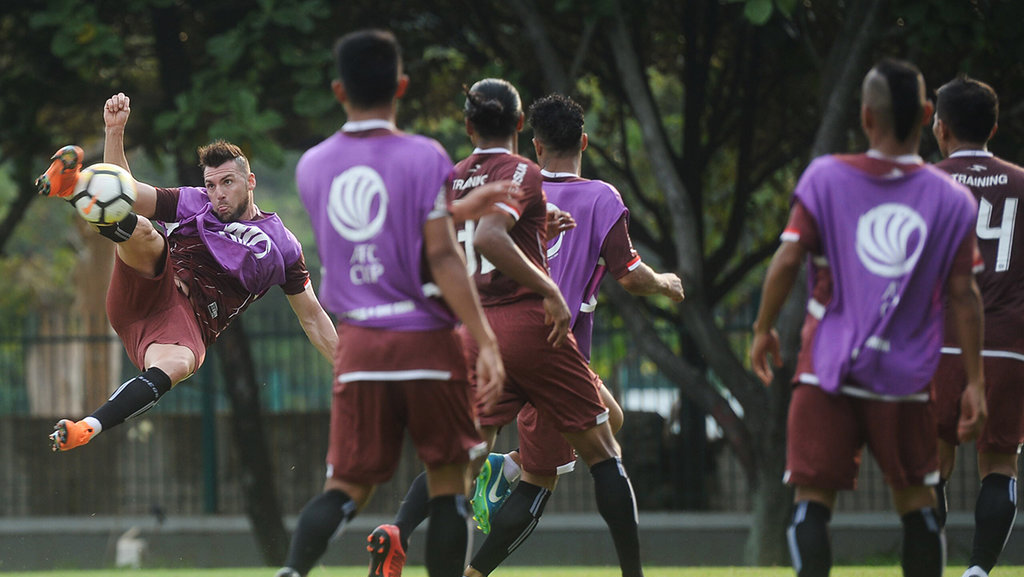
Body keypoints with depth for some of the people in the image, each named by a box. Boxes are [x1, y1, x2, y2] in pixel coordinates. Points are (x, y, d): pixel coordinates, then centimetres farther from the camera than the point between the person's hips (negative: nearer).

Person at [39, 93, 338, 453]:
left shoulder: (282, 246, 17)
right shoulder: (191, 204, 20)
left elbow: (312, 318, 21)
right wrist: (115, 132, -1)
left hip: (189, 322, -2)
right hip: (144, 293, 2)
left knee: (173, 366, -40)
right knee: (143, 231, -29)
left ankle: (88, 429, -53)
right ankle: (70, 187, -56)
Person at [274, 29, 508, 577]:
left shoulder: (312, 166, 7)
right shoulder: (424, 158, -7)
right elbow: (442, 257, -13)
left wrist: (468, 205, 29)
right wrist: (486, 341, -13)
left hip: (357, 344, 3)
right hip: (426, 341, -3)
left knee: (348, 485, 5)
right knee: (447, 479, 8)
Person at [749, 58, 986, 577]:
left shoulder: (826, 177, -3)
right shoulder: (952, 200, 0)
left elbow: (787, 260, -6)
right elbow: (963, 295, 0)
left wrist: (763, 329, 8)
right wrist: (974, 382, 5)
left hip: (827, 369, -1)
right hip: (906, 377, 1)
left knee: (813, 500, -2)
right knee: (917, 503, 14)